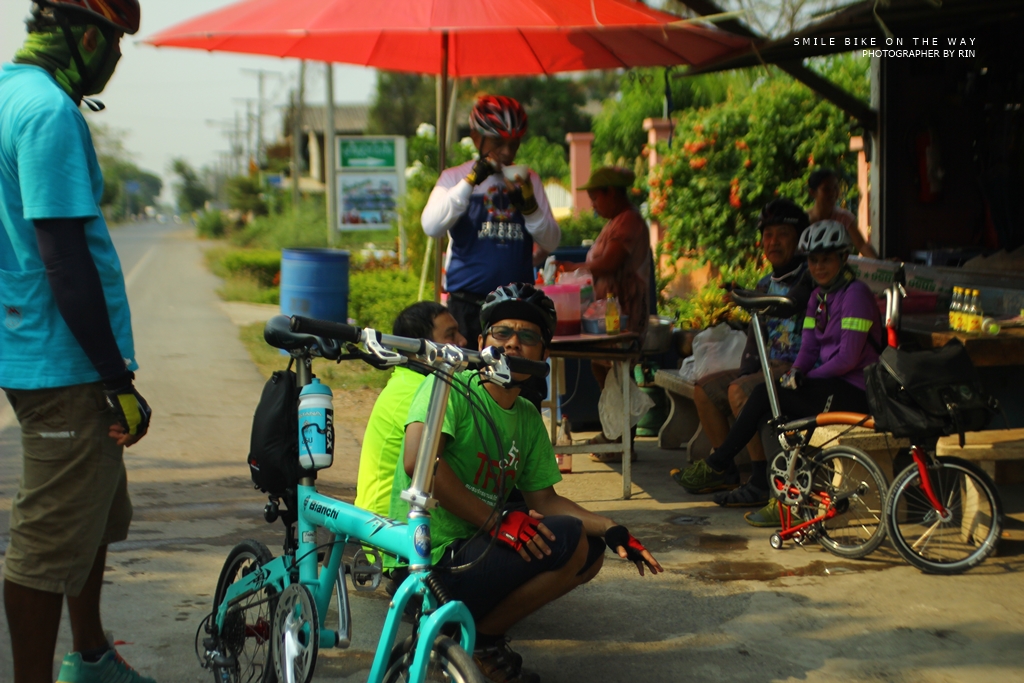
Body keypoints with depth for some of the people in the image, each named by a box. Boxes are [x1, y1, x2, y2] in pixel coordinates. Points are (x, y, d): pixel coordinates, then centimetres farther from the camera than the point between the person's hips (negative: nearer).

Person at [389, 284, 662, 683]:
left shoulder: (528, 420, 13)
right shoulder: (452, 385, -10)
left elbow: (544, 500, 15)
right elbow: (418, 460, -25)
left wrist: (612, 530, -1)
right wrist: (495, 522, -24)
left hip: (473, 548, 9)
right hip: (431, 561, -9)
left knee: (590, 552, 8)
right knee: (567, 538, -21)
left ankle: (476, 627, 5)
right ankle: (479, 642, -7)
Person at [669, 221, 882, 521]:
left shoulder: (855, 294, -13)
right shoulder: (818, 296, 15)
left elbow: (849, 357, -18)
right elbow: (809, 346, 10)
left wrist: (805, 377, -11)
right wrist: (795, 372, -11)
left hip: (855, 391, -8)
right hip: (832, 383, 8)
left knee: (764, 397, -17)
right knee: (769, 410, -14)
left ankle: (719, 462, -2)